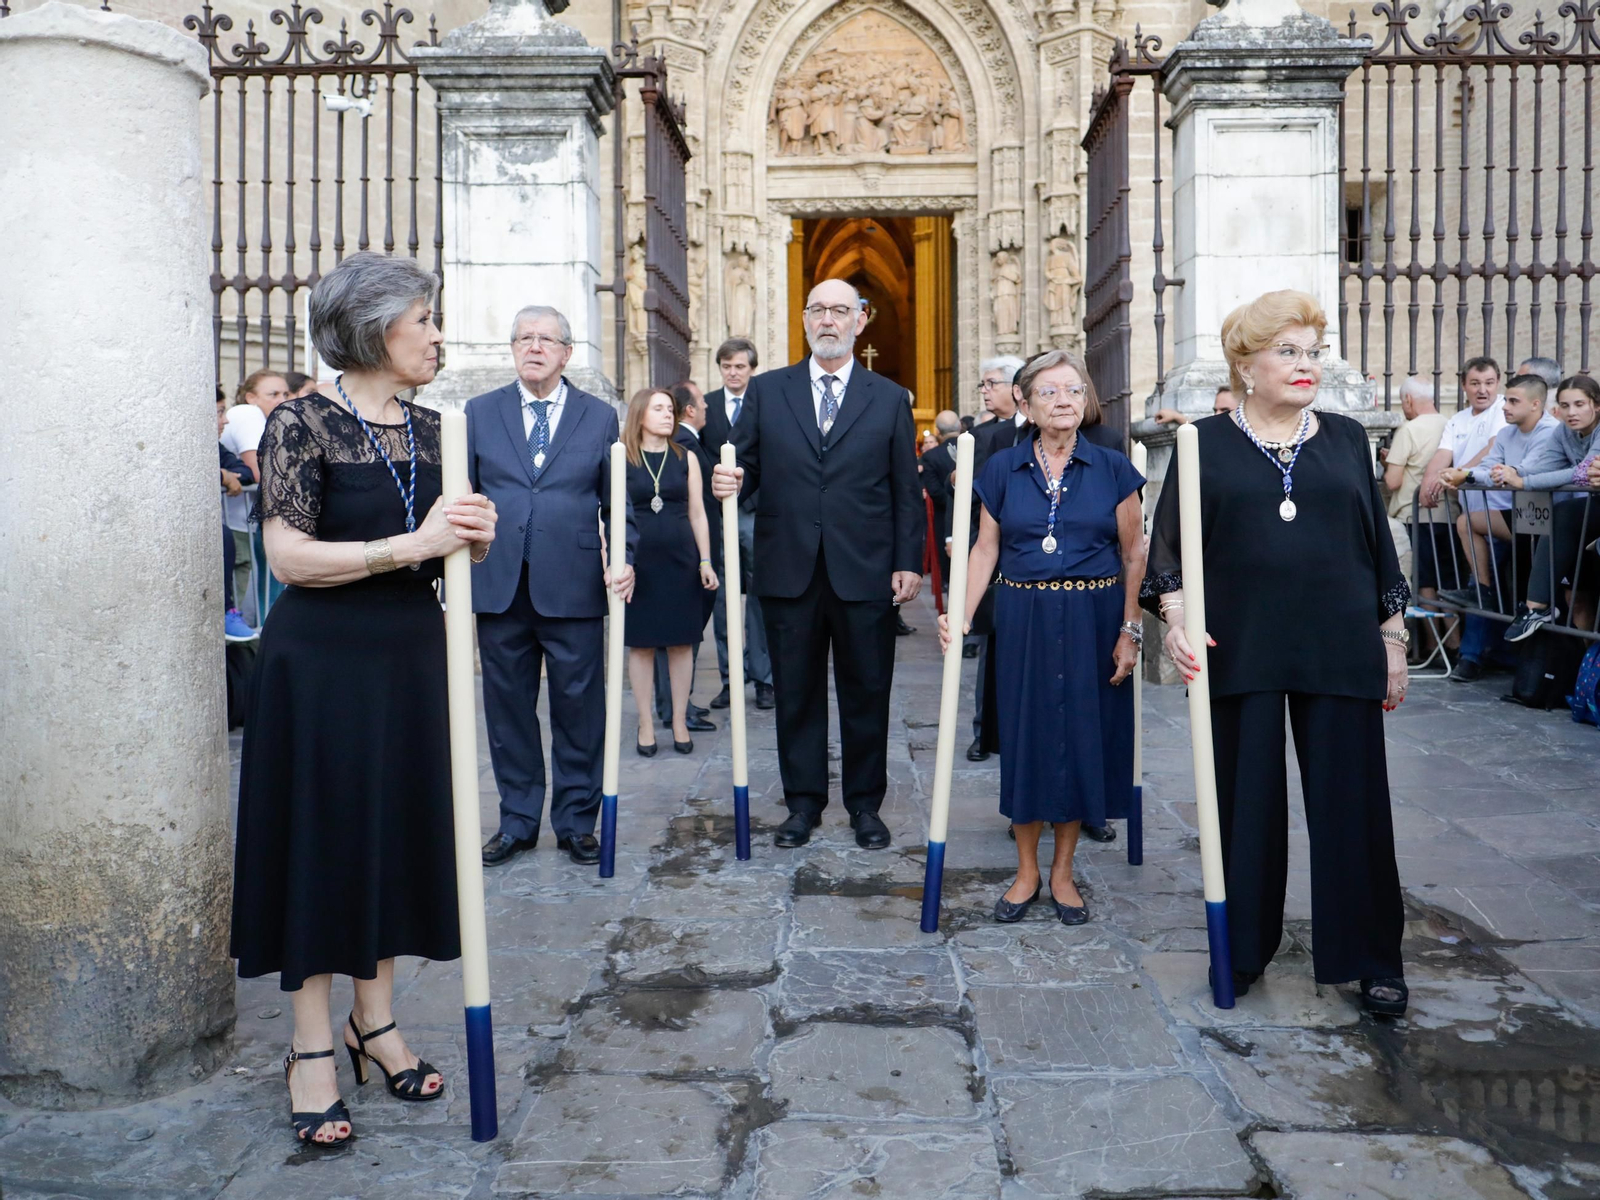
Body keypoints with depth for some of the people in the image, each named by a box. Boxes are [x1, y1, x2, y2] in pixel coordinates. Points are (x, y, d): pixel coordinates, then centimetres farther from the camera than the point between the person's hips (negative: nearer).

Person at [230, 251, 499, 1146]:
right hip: (322, 660, -6)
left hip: (412, 657, 6)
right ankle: (312, 1047, 16)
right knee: (321, 838, 3)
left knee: (399, 832, 11)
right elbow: (290, 556, -18)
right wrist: (411, 544, -24)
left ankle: (376, 1021, 27)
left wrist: (475, 536, -10)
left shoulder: (431, 431, 7)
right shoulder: (302, 424, -11)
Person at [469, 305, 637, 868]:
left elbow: (617, 501, 6)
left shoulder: (600, 417, 7)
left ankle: (577, 821, 19)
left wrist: (622, 559, -10)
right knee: (508, 707, 10)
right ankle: (517, 821, 24)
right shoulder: (479, 413, 9)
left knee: (579, 707, 4)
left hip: (574, 586, -1)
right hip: (498, 585, 2)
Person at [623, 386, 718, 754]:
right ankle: (646, 724, 15)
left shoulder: (686, 458, 7)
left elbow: (697, 513, 8)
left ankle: (680, 722, 16)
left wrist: (706, 561, 3)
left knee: (681, 643, 5)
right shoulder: (621, 459, 1)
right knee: (640, 644, 4)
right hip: (638, 561, -2)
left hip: (680, 559, 2)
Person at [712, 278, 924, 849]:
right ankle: (803, 802, 22)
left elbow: (906, 491, 6)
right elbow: (745, 465, 6)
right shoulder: (766, 391, 9)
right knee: (796, 693, 9)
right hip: (788, 570, 1)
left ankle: (865, 804, 22)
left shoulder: (891, 399, 8)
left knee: (867, 692, 7)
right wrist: (729, 480, -17)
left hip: (865, 573, 0)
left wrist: (909, 562, -1)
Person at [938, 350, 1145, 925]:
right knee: (1024, 736, 5)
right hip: (1022, 619, 1)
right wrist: (959, 615, -8)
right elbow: (985, 550, 3)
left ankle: (1063, 872, 22)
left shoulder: (1113, 469, 0)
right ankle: (1026, 871, 20)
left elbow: (1134, 555, 2)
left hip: (1092, 620, 0)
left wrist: (1130, 631, -4)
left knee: (1081, 736, 5)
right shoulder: (1003, 469, 3)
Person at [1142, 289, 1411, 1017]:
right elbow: (1168, 542, 0)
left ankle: (1373, 959, 19)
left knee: (1353, 803, 4)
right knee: (1245, 799, 7)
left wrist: (1394, 641, 8)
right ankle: (1242, 948, 24)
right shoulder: (1207, 443, 3)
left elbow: (1378, 544, 11)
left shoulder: (1346, 439, 9)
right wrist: (1176, 619, -15)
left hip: (1340, 650, 2)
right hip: (1239, 650, -1)